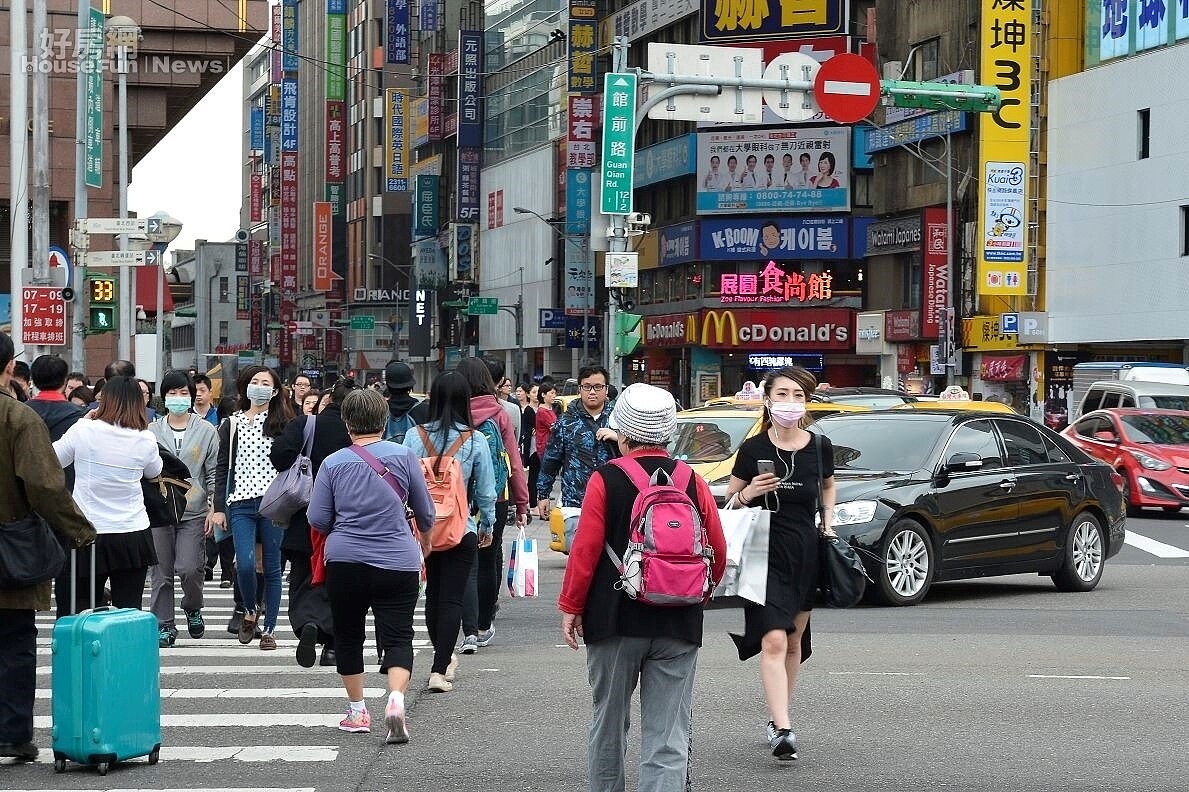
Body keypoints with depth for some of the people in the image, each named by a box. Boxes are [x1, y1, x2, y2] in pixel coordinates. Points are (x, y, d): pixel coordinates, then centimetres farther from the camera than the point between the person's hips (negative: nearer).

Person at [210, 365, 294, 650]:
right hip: (241, 502, 1)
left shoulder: (283, 424, 5)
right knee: (245, 565, -12)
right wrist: (219, 507, 4)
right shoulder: (232, 425, 10)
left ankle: (268, 629, 11)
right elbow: (223, 468, 10)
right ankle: (250, 611, 16)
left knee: (272, 567, 3)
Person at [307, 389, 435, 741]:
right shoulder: (404, 456, -1)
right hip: (398, 562, -1)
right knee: (398, 636, 1)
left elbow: (317, 520, 3)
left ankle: (357, 711, 22)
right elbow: (426, 512, 9)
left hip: (345, 560, 1)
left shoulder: (333, 463, -1)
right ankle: (396, 698, -23)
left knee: (348, 635, 16)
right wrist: (424, 538, 29)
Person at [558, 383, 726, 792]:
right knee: (668, 737, 1)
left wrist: (570, 606, 4)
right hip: (679, 625, 1)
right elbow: (718, 554, 6)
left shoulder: (605, 480, -6)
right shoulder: (693, 481, 2)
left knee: (609, 724, 16)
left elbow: (584, 550, -8)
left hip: (615, 620, -1)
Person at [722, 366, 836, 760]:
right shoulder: (752, 449, -5)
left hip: (806, 552, 3)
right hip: (766, 553, -3)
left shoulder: (819, 446, 1)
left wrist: (828, 521, 9)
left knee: (794, 642, 12)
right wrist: (748, 493, -15)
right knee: (773, 642, -15)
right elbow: (729, 500, 5)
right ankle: (782, 728, -21)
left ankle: (777, 718, 26)